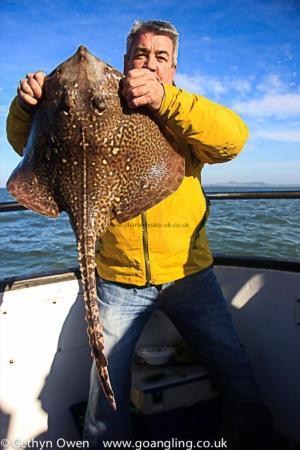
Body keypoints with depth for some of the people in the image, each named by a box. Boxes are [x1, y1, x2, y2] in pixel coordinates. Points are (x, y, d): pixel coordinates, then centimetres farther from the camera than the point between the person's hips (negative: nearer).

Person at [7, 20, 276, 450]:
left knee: (235, 372, 12)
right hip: (119, 281, 0)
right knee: (107, 386, 9)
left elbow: (233, 138, -18)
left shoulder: (186, 115, 3)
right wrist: (27, 104, -14)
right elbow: (27, 143, 8)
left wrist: (164, 99, -31)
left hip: (189, 274, 1)